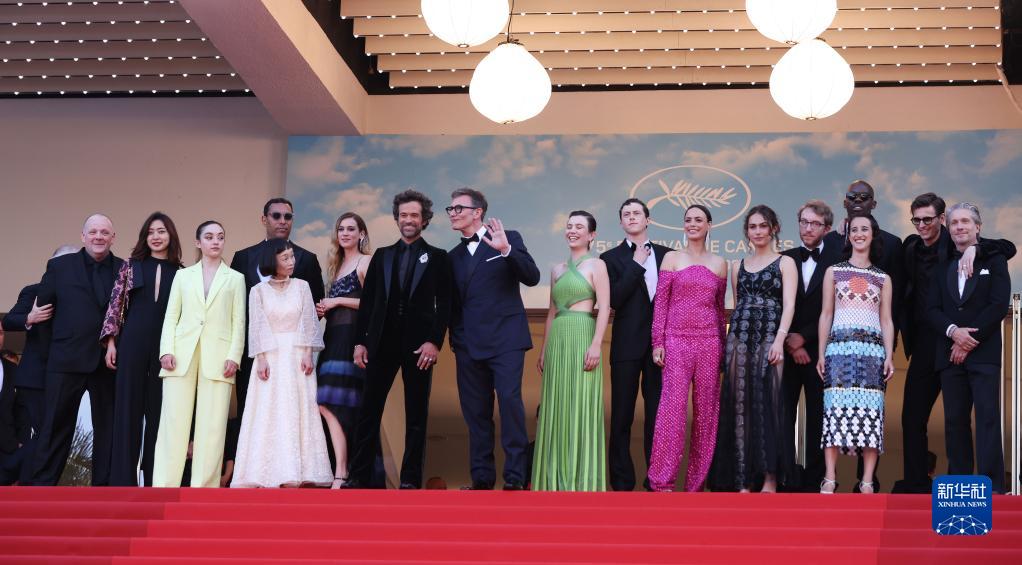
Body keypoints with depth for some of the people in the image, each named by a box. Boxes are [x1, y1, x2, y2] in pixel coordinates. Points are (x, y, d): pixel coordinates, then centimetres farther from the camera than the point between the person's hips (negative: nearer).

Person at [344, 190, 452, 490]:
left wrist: (434, 341, -11)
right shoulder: (382, 256, 15)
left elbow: (444, 305, 0)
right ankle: (359, 476, 1)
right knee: (369, 412, -1)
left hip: (419, 345, -2)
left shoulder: (437, 257, 7)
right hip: (382, 343, 2)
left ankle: (411, 479, 3)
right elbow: (367, 302, 12)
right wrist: (360, 341, 4)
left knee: (416, 416, 1)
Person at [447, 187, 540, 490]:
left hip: (504, 339, -5)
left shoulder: (508, 238, 3)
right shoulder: (454, 255, 17)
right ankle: (482, 478, 10)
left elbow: (532, 277, -8)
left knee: (510, 402, -14)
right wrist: (454, 337, 9)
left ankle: (515, 478, -12)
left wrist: (506, 250, -20)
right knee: (475, 411, 5)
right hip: (468, 344, 5)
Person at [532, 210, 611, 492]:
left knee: (581, 408, -6)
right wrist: (544, 349, 15)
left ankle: (582, 481, -2)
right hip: (557, 342, 6)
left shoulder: (596, 265, 0)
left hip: (582, 339, -6)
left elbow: (604, 307, -9)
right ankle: (557, 479, 10)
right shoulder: (558, 270, 18)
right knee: (557, 409, 5)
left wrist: (596, 344, -19)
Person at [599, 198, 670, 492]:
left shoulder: (666, 255, 10)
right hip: (628, 344, -1)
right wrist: (637, 264, -10)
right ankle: (622, 481, 5)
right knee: (622, 414, 1)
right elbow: (614, 299, -10)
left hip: (660, 343, 2)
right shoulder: (611, 258, 4)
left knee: (657, 413, 4)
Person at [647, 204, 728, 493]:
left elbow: (720, 307, 15)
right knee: (672, 407, -12)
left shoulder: (719, 263, 12)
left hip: (709, 343, 2)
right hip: (676, 340, -2)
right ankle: (662, 481, -10)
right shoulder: (672, 258, 7)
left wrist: (724, 345, 11)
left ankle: (697, 481, 9)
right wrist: (658, 343, -4)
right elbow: (660, 303, 4)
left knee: (705, 411, 2)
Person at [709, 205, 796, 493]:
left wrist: (779, 340, -19)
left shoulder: (785, 263, 5)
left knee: (768, 403, -9)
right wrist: (729, 342, 9)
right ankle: (742, 481, 0)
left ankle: (770, 479, -7)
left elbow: (788, 305, -6)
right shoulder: (739, 266, 18)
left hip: (769, 339, -4)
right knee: (739, 405, -1)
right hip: (739, 339, 4)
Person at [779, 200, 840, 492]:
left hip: (819, 351, -2)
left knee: (818, 418, 1)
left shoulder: (838, 262, 0)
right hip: (787, 350, 2)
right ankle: (785, 480, 2)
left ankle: (815, 481, 6)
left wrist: (803, 337, -9)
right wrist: (790, 342, -5)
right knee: (782, 416, -1)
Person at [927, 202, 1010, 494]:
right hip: (950, 355, 4)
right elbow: (932, 309, 9)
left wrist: (969, 340, -10)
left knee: (987, 417, -10)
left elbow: (999, 305, -4)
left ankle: (991, 484, -13)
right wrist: (953, 331, -11)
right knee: (955, 420, 3)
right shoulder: (942, 267, 17)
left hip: (984, 352, -4)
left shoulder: (994, 260, 6)